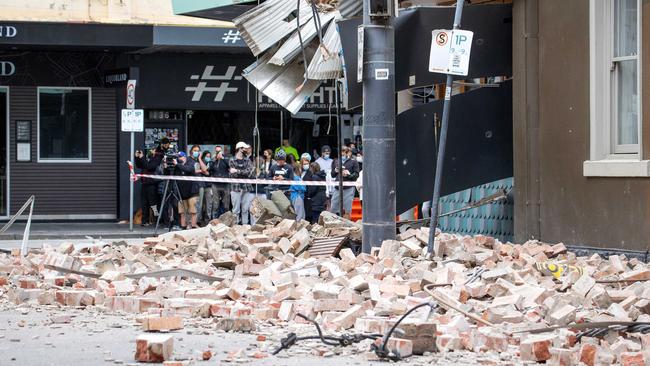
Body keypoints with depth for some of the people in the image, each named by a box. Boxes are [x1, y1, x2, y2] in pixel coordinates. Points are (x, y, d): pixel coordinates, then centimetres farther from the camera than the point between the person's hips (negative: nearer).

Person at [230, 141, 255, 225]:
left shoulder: (247, 161, 12)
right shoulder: (232, 161, 4)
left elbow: (249, 172, -4)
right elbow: (233, 175, -7)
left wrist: (237, 171, -9)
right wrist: (244, 172, -9)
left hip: (246, 187, 3)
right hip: (236, 187, -3)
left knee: (245, 209, 3)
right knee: (236, 209, -4)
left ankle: (245, 225, 8)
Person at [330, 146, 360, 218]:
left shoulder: (353, 162, 5)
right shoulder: (336, 162, 17)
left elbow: (356, 174, 0)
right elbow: (332, 175, 18)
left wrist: (348, 174, -17)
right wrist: (335, 171, -3)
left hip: (348, 188, -4)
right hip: (337, 187, 4)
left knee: (347, 211, -3)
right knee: (333, 209, 3)